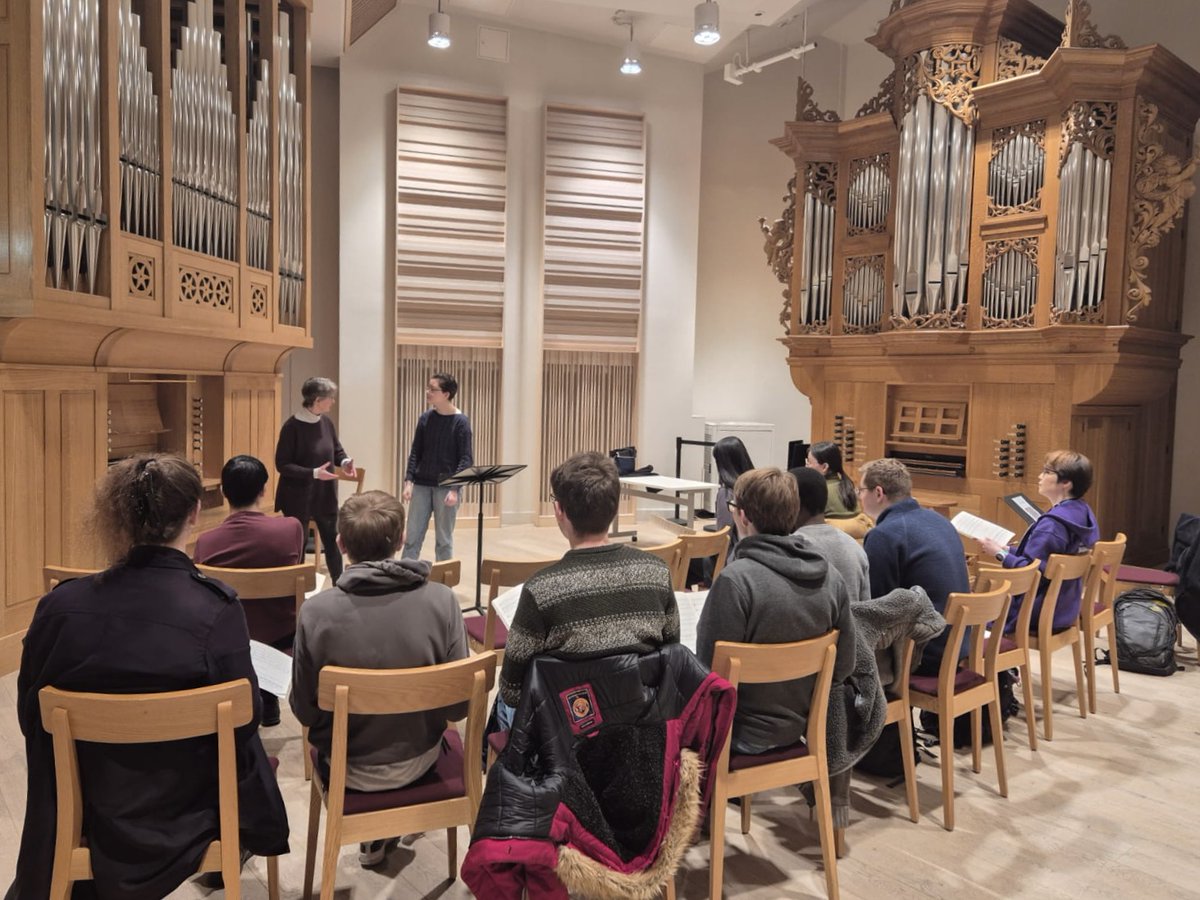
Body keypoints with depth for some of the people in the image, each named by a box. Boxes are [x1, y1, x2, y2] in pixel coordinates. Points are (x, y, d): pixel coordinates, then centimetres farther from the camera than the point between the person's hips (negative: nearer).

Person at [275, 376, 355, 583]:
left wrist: (345, 462, -11)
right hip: (298, 497, -6)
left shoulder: (326, 422, 1)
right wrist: (313, 473, -27)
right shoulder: (292, 426, -18)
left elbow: (337, 450, 12)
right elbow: (282, 465, -17)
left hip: (325, 495, 6)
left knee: (333, 541, 13)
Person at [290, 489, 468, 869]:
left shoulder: (316, 611, -23)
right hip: (418, 759, 1)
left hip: (347, 768, 0)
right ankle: (383, 834, 42)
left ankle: (375, 835, 42)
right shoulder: (441, 601, -21)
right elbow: (459, 705, -13)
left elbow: (304, 710, -11)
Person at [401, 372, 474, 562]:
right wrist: (409, 481, -3)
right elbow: (415, 452, 7)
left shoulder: (461, 422, -7)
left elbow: (466, 459, -9)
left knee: (444, 540, 6)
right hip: (421, 485, 4)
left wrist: (455, 488, -18)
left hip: (446, 487, -3)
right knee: (412, 537, 4)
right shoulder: (425, 418, 5)